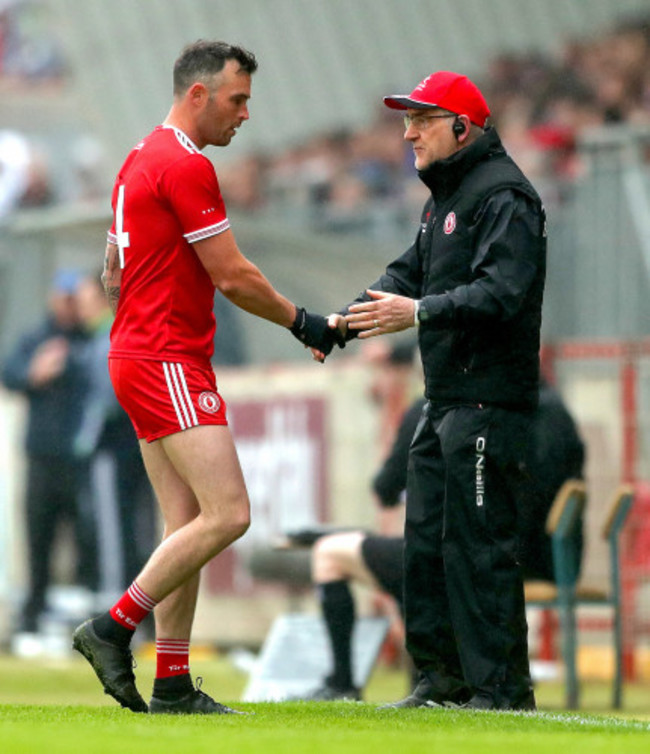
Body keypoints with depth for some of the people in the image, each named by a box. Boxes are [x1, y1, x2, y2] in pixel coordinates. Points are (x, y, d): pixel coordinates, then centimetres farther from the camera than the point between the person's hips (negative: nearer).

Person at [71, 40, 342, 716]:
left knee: (187, 526, 7)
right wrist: (301, 323, -1)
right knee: (227, 514, -13)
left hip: (139, 358, 10)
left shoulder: (141, 160, 18)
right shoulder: (185, 166, -13)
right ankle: (113, 629, -10)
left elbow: (112, 274, 25)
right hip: (170, 364, -10)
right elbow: (233, 277, -13)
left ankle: (173, 684, 5)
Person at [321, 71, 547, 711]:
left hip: (487, 400, -10)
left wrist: (421, 314, -29)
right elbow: (408, 274, 19)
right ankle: (444, 677, 18)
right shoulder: (443, 197, 20)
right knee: (426, 538, 11)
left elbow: (501, 292, -23)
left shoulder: (502, 196, -12)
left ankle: (503, 685, -5)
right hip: (445, 401, 10)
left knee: (478, 540, -9)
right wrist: (348, 320, 3)